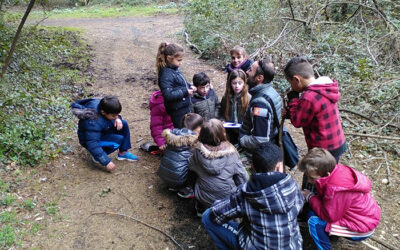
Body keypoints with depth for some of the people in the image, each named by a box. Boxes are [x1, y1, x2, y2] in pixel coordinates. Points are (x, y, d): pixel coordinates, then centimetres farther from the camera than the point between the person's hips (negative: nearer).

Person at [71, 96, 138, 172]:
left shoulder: (104, 105, -17)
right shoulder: (93, 123, -38)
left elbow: (115, 114, 6)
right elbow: (92, 144, -37)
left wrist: (118, 119, -18)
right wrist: (106, 162, -37)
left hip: (102, 130, 8)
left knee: (124, 124, -7)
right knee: (118, 140, -25)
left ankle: (123, 153, 3)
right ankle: (96, 156, -6)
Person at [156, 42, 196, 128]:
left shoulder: (175, 69, 6)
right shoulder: (166, 75, -23)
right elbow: (168, 95, -29)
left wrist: (189, 86, 4)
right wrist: (185, 91, -24)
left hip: (185, 107, 9)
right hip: (178, 112, -9)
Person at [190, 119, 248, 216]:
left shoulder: (198, 151, -14)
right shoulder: (230, 152, -17)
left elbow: (191, 167, 4)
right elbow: (243, 178, -10)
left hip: (202, 198, 2)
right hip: (227, 199, -2)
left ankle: (202, 207, 15)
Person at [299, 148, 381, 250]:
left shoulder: (335, 189, -37)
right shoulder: (337, 170, -10)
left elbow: (329, 216, -25)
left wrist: (310, 197, -16)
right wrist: (311, 196, -11)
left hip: (362, 229, -9)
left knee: (314, 221, -20)